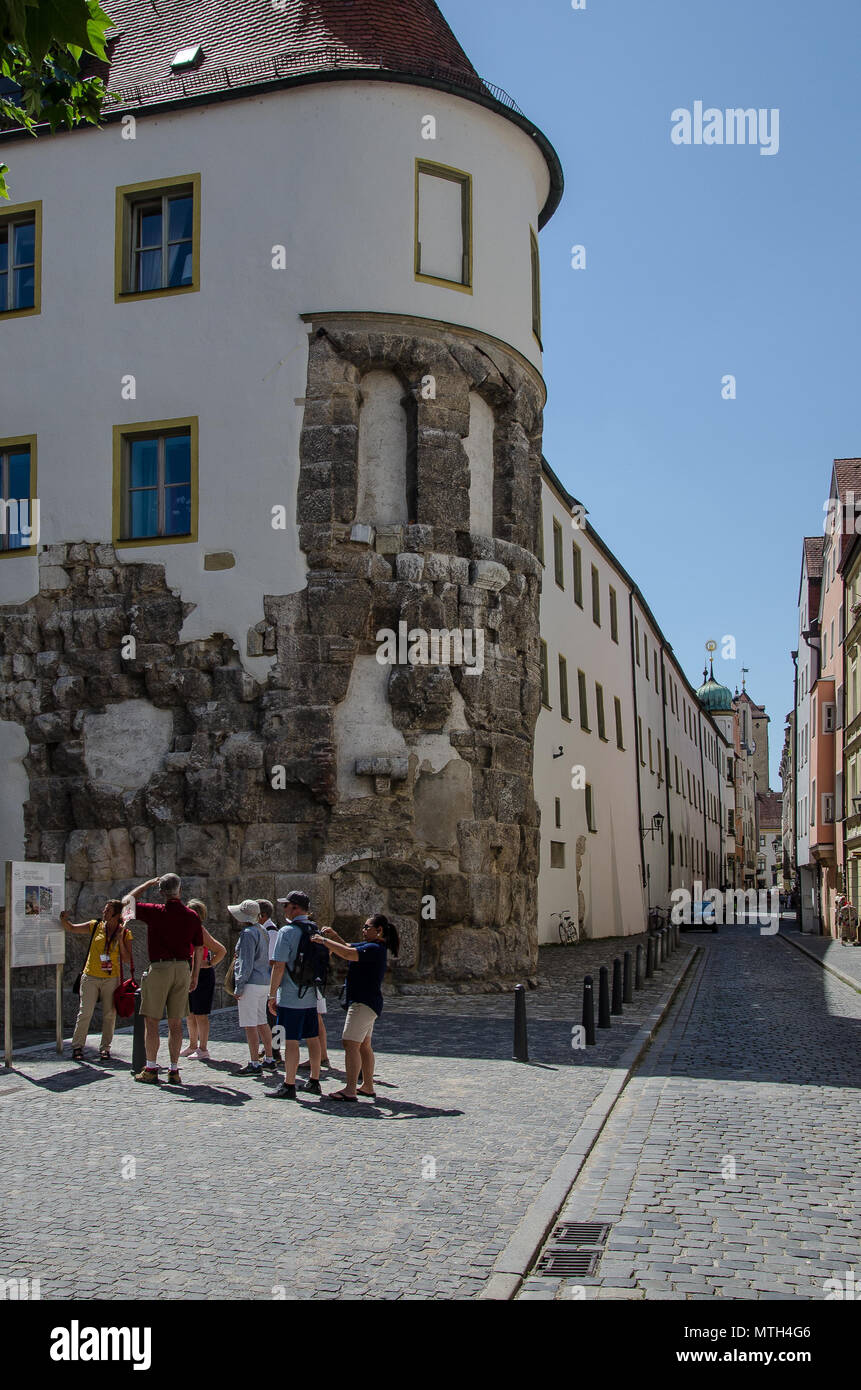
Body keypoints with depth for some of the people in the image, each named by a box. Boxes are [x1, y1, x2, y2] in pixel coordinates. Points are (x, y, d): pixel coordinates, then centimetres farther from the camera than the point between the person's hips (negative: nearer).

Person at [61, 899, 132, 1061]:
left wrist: (120, 941, -13)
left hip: (111, 979, 0)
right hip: (91, 976, 0)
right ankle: (77, 1047, 6)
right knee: (85, 1012, -6)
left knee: (109, 1015, 3)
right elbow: (71, 928, 9)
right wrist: (64, 920, -12)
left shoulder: (125, 933, 1)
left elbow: (127, 961, -1)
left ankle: (105, 1048, 15)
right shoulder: (95, 926, 3)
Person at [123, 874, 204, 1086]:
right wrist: (195, 975, 17)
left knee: (151, 1021, 5)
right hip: (182, 969, 4)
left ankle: (151, 1069, 5)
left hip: (159, 967, -4)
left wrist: (148, 883, 18)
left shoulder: (155, 912, -7)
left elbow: (127, 900, 9)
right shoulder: (192, 916, 3)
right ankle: (174, 1071, 8)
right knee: (176, 1022, 8)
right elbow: (198, 949, 8)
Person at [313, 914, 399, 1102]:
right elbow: (348, 947, 21)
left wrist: (324, 940, -21)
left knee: (351, 1044, -12)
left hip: (364, 1003, -11)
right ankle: (368, 1086, 23)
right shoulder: (370, 946, 14)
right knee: (364, 1045, 16)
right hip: (367, 1003, 11)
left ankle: (350, 1090, -14)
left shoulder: (375, 949, -18)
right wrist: (334, 936, 3)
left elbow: (348, 954, -29)